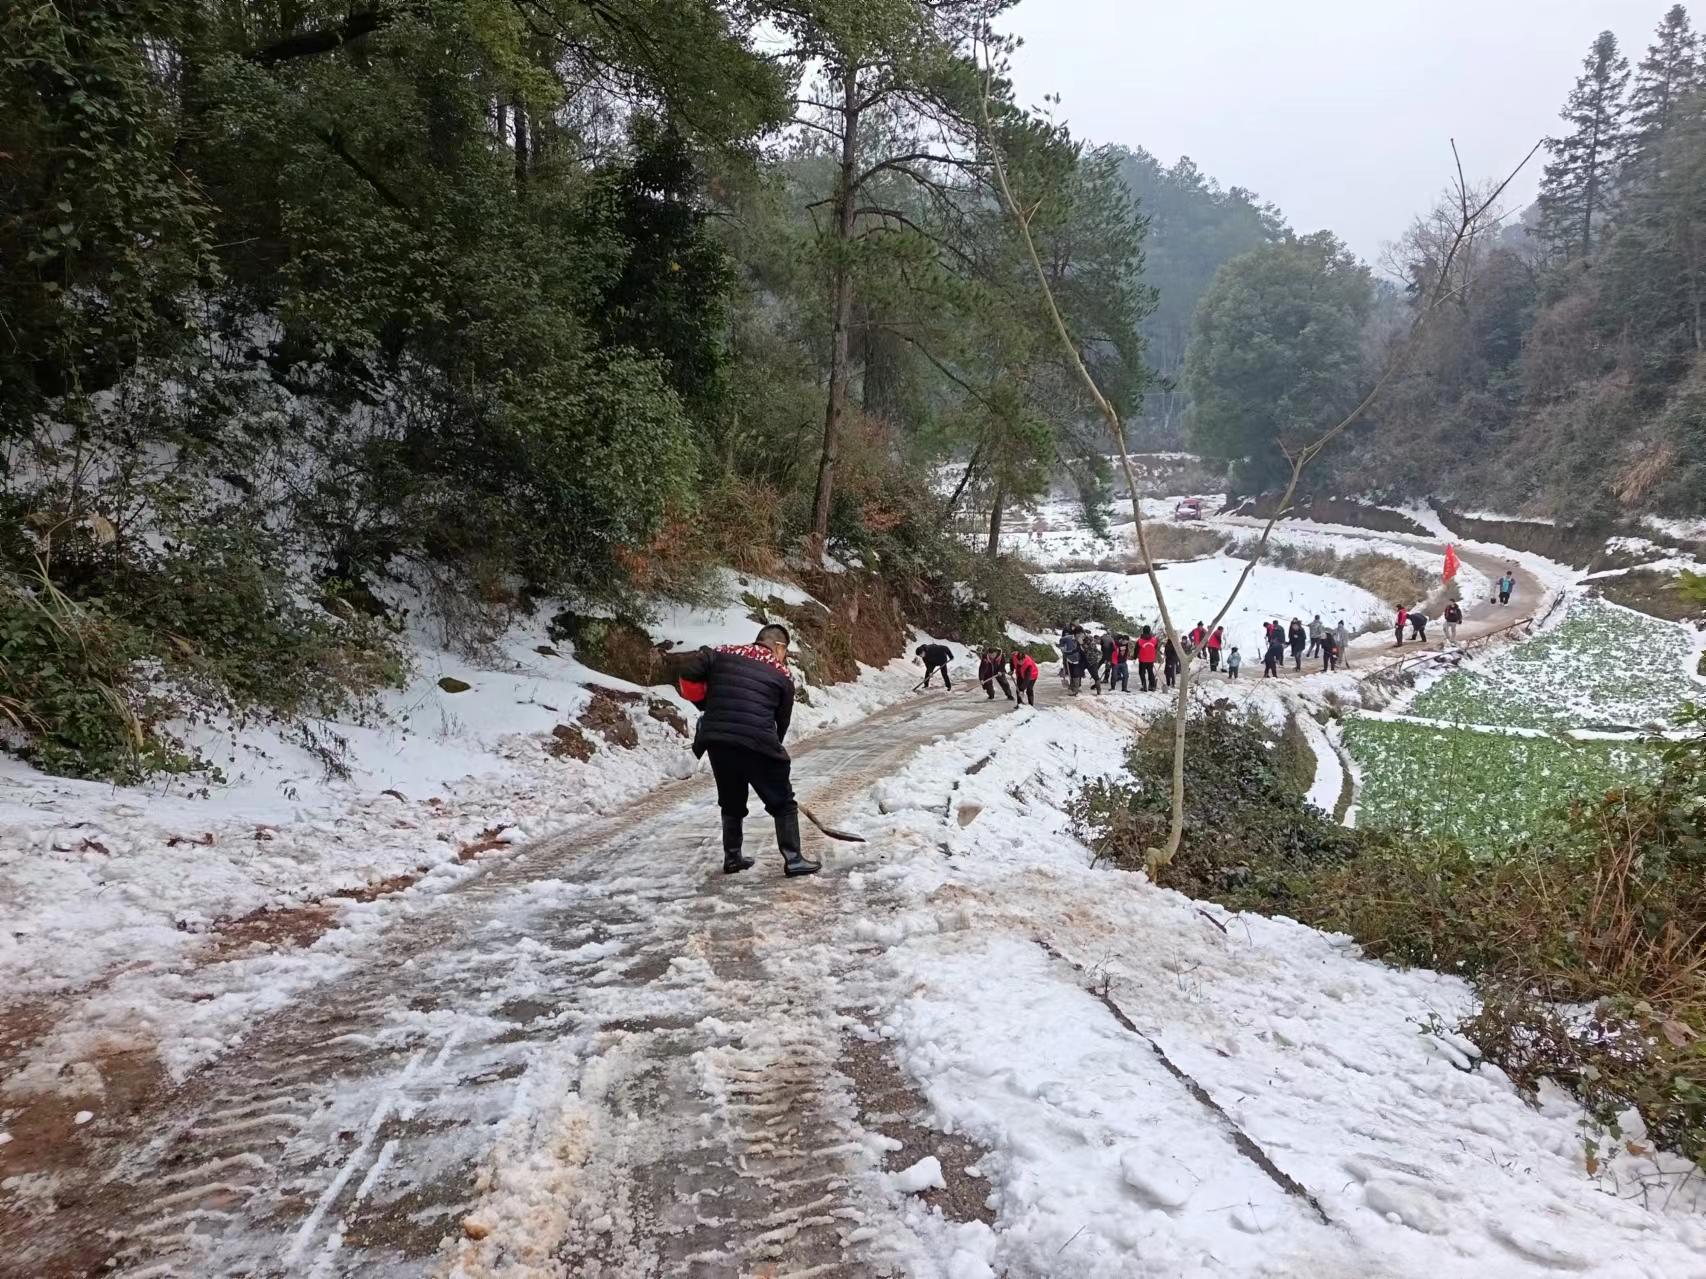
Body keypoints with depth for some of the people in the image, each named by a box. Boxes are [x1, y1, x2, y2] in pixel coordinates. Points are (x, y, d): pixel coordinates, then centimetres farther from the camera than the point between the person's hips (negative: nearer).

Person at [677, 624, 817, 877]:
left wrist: (709, 700, 16)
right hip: (757, 744, -4)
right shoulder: (782, 674, 8)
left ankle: (732, 857, 28)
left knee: (732, 802, 24)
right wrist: (774, 747, 26)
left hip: (717, 741, 4)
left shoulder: (723, 653, 12)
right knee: (783, 803, 11)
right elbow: (782, 721, 12)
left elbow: (687, 671, 3)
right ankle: (793, 859, 9)